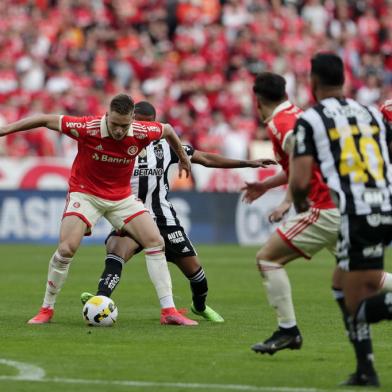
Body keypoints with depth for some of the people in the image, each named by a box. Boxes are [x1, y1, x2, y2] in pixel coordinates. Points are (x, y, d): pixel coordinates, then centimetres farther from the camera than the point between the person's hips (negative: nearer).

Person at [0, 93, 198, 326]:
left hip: (122, 196, 3)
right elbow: (46, 120, -18)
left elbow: (168, 130, 5)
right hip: (85, 192, -3)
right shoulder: (88, 128, -26)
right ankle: (46, 310, 0)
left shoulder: (142, 133, -18)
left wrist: (183, 158, 21)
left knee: (156, 241, -9)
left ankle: (169, 311, -3)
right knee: (66, 249, -19)